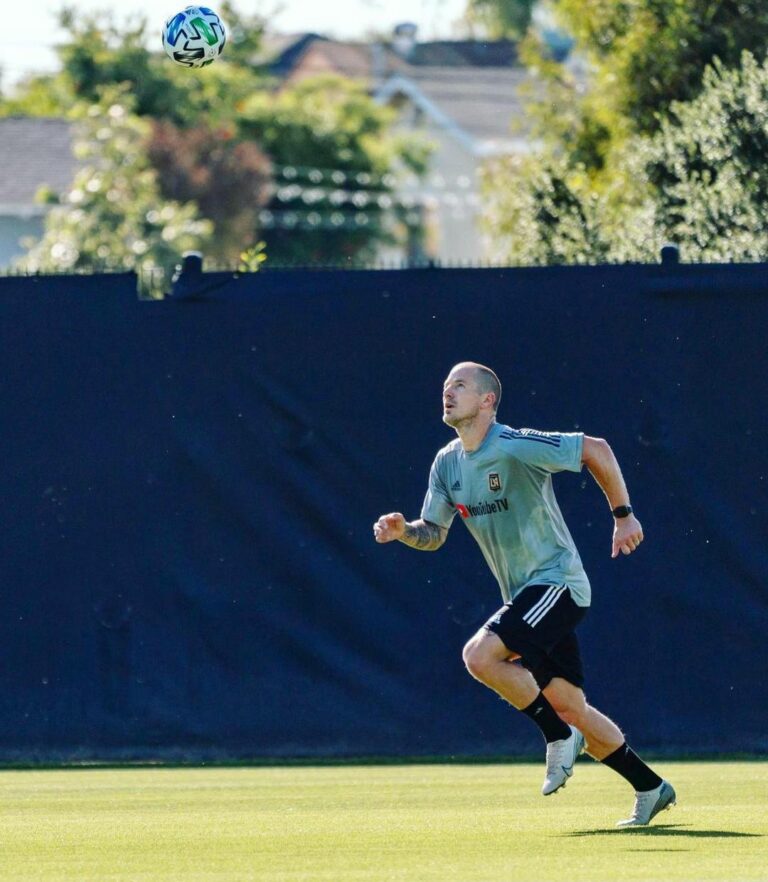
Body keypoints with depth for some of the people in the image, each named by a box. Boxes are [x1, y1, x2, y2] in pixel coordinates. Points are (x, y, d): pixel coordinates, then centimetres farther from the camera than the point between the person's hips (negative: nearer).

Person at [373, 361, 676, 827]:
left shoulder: (516, 446, -17)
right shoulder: (447, 465, 7)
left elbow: (596, 449, -15)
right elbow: (433, 533, 14)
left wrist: (623, 514, -12)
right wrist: (403, 531, -8)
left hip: (556, 582, -8)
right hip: (525, 597, 8)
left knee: (481, 654, -25)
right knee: (570, 705, 7)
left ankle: (559, 736, -7)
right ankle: (651, 789, 19)